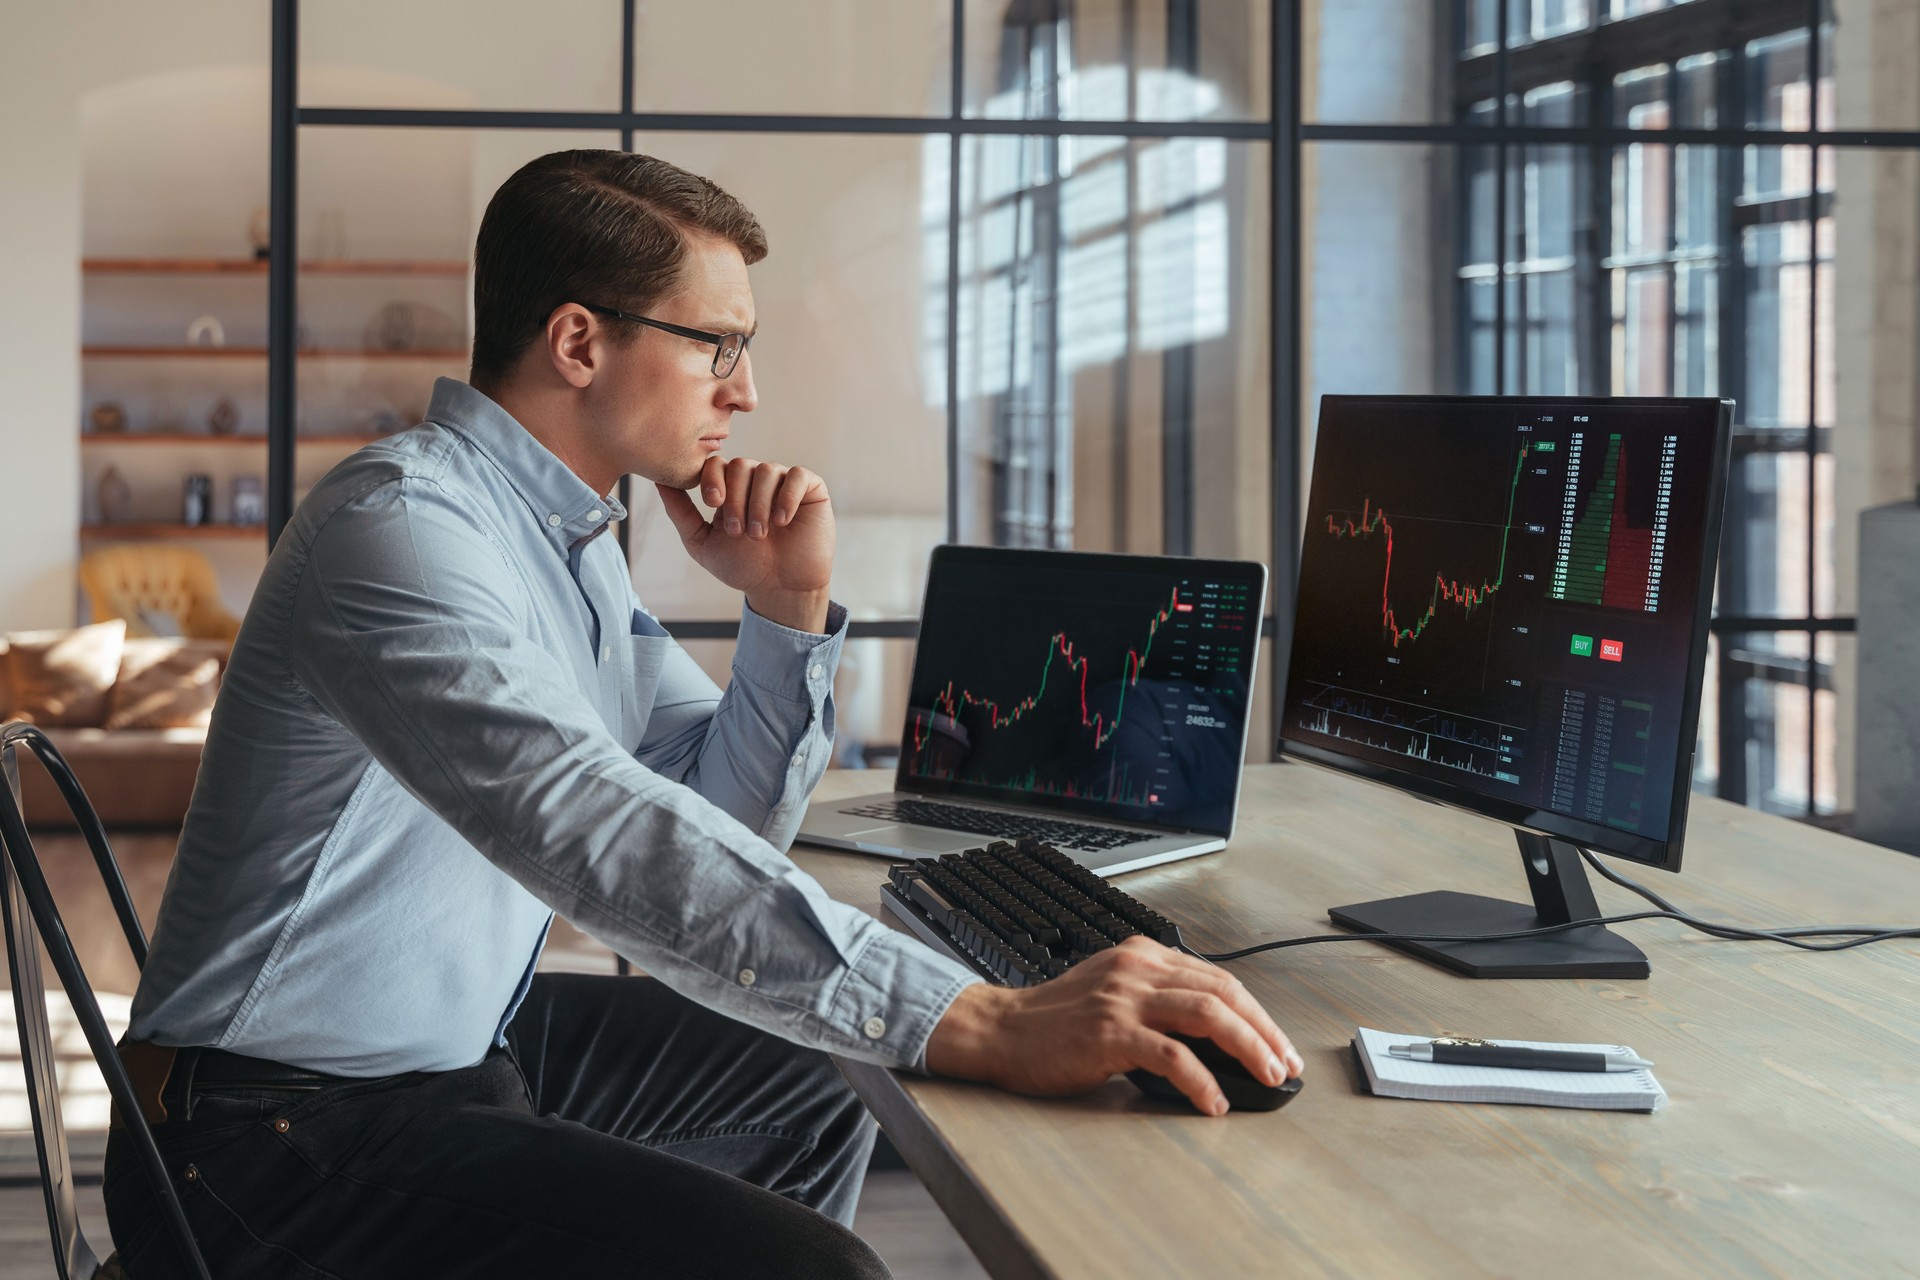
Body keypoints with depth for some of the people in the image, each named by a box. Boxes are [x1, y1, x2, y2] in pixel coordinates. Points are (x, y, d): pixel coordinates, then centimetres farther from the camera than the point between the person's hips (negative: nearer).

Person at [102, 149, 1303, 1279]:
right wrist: (988, 1025, -44)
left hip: (460, 1042, 10)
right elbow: (600, 838, -38)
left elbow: (721, 823, 14)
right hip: (292, 1136, -10)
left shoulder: (571, 533, 9)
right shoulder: (399, 525, -23)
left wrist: (789, 608, -5)